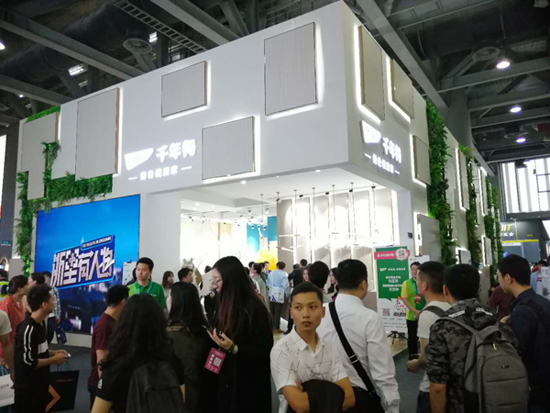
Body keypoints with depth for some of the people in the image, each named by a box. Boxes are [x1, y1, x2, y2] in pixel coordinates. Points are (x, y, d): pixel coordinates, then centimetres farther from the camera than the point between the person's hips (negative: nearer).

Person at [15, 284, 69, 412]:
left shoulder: (40, 324, 4)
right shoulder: (28, 329, -26)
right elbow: (29, 363, -26)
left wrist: (53, 353, 4)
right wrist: (54, 360, -16)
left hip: (40, 384, 9)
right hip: (28, 388, -9)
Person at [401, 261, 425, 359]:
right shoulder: (406, 283, 1)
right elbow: (404, 299, -3)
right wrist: (415, 311, -13)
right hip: (411, 316, 1)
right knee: (412, 337, 9)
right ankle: (412, 356, 22)